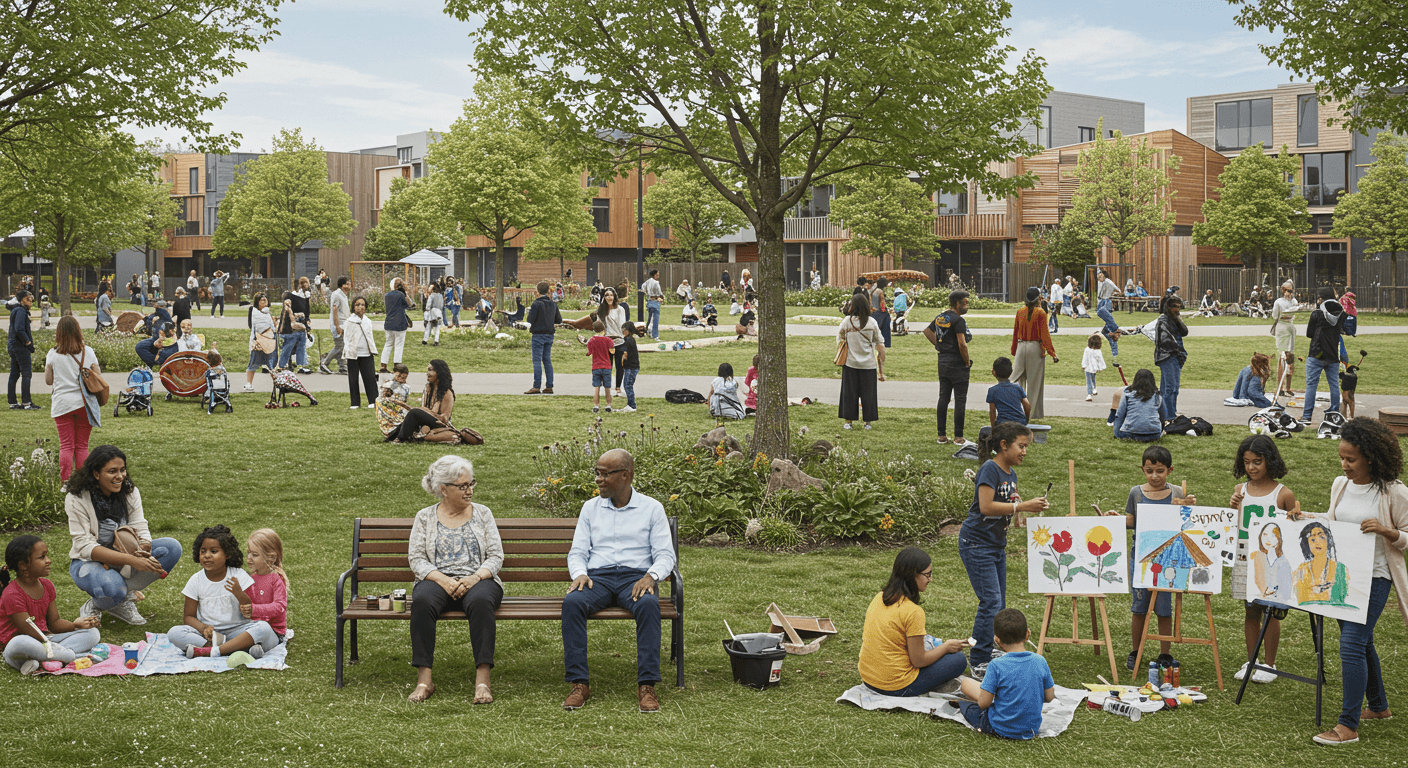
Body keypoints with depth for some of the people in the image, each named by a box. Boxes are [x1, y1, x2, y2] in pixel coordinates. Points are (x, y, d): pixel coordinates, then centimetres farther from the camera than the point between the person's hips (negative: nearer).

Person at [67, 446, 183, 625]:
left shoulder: (130, 493, -4)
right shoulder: (77, 499, -18)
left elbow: (141, 530, -8)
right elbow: (85, 546, -26)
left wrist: (144, 550, -35)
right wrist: (131, 560, -38)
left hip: (124, 560, 6)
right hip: (89, 562, -5)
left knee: (172, 548, -18)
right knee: (111, 588, -41)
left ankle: (124, 598, -13)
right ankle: (93, 606, -3)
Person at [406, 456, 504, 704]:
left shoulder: (482, 513, 15)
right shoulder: (425, 517, 13)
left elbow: (496, 556, 7)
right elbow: (417, 560, 4)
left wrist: (475, 577, -13)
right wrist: (443, 580, -14)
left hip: (479, 580, 0)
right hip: (437, 580, 0)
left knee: (480, 601, -37)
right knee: (422, 601, -36)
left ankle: (482, 680, -42)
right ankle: (424, 679, -35)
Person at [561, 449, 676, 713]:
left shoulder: (652, 508, 9)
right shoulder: (590, 507, 17)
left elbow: (665, 555, 4)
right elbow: (577, 552, 14)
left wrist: (651, 576, -17)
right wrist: (579, 573, -9)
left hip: (636, 576, -2)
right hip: (597, 576, 2)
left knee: (648, 605, -37)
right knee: (572, 602, -32)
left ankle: (647, 685, -36)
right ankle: (579, 683, -30)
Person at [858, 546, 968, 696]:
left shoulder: (879, 597, 1)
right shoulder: (912, 611, -22)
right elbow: (918, 661, -16)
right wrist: (946, 647, 1)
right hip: (895, 686, -8)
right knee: (958, 660, 3)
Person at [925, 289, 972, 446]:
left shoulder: (940, 317, 10)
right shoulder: (958, 320, -16)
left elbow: (927, 331, 26)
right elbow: (962, 344, -21)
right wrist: (967, 362, -9)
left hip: (942, 362, 8)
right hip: (958, 364, -8)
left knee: (943, 398, 11)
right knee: (960, 399, -2)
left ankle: (942, 435, 14)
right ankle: (958, 437, -2)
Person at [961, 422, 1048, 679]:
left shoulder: (1011, 474, 12)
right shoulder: (990, 469, -15)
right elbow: (986, 507, -26)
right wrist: (1022, 505, -23)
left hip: (997, 545, 9)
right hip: (976, 544, -9)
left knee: (999, 605, 11)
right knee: (991, 602, -13)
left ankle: (989, 657, 20)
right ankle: (979, 663, -6)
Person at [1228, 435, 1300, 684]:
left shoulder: (1283, 494, -5)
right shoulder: (1240, 491, 5)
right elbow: (1232, 526, 9)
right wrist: (1233, 507, -7)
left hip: (1272, 561, -3)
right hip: (1244, 559, 3)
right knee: (1250, 611, 11)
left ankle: (1269, 664, 16)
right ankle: (1251, 662, 21)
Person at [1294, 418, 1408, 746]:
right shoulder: (1340, 485, 5)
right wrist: (1304, 518, 6)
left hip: (1373, 579, -7)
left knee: (1351, 645, -13)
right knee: (1361, 642, 19)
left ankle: (1348, 725, -9)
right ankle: (1378, 706, 37)